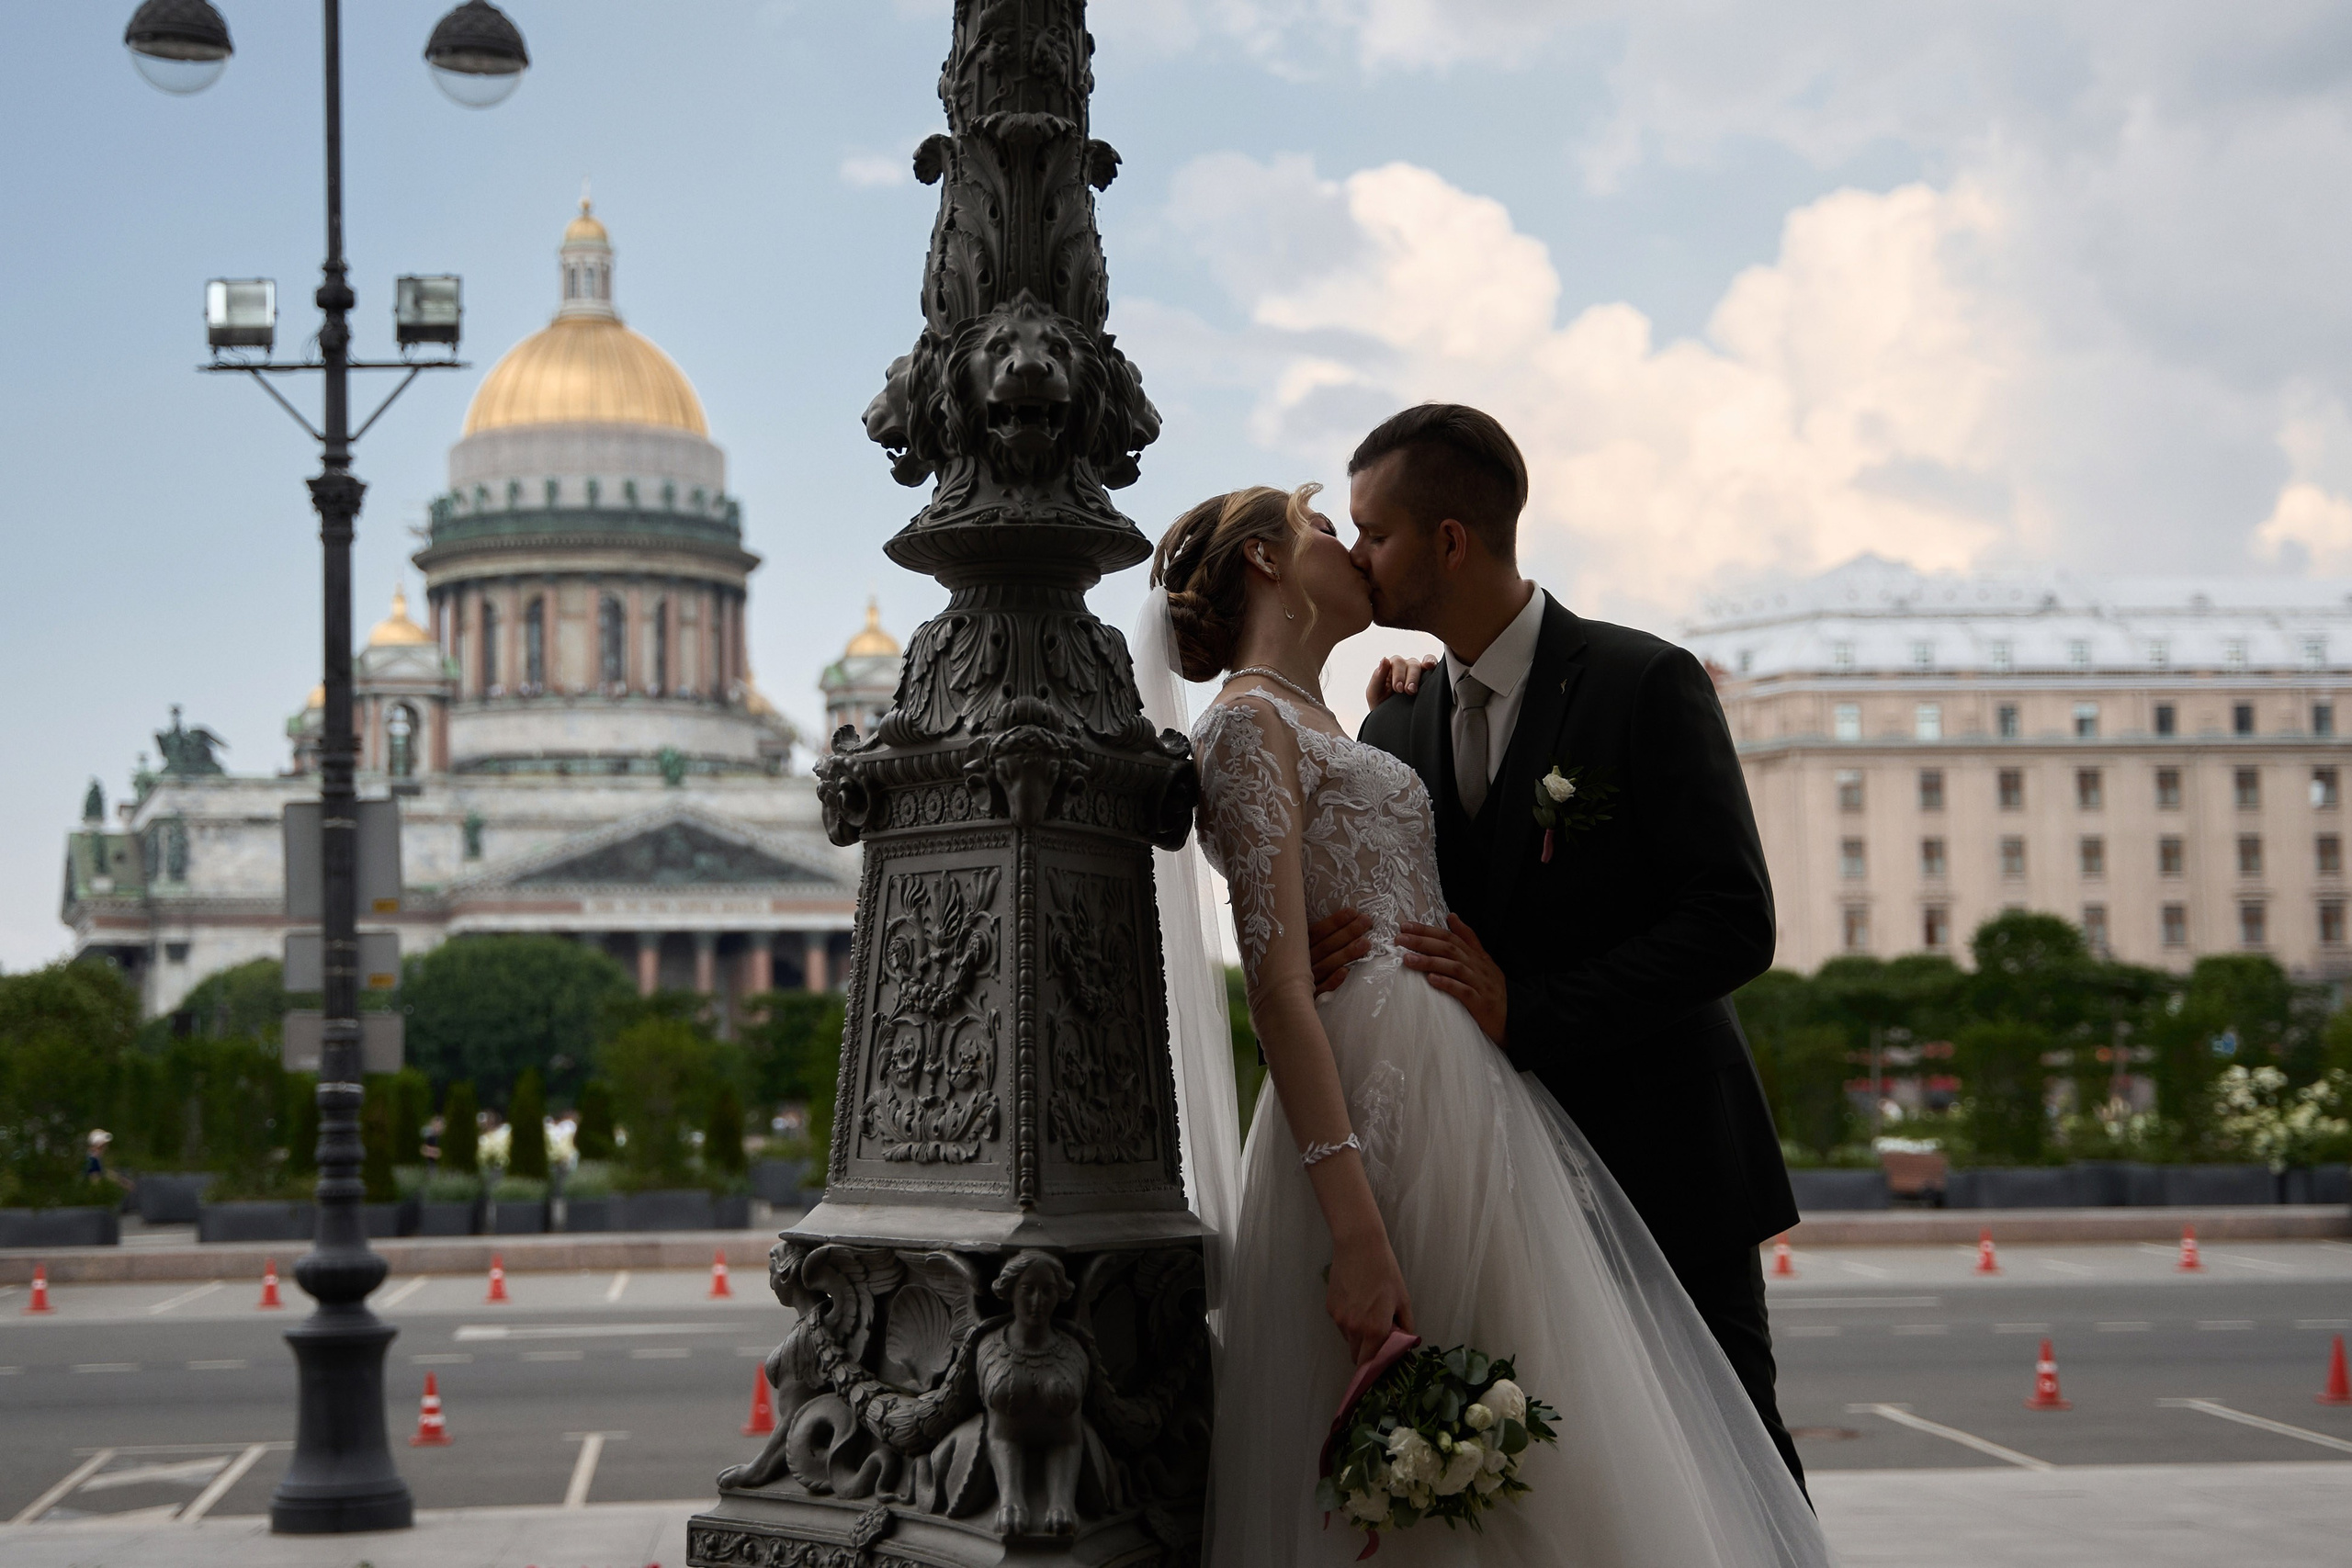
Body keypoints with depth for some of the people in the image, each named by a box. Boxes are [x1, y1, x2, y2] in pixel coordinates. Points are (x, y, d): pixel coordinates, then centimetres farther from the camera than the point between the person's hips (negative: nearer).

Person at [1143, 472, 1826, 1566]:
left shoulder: (1317, 726, 23)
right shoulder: (1251, 725, -6)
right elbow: (1279, 985, -17)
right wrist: (1356, 1226, -25)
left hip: (1456, 1095, 10)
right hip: (1385, 1109, -10)